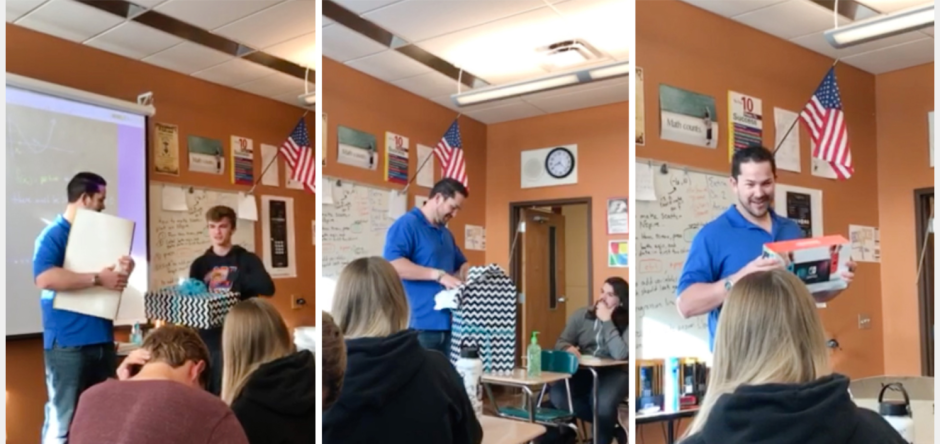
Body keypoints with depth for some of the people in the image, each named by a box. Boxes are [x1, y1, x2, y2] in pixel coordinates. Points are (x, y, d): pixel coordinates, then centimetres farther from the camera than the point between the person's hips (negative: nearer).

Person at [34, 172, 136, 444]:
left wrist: (124, 269, -2)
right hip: (68, 343, -7)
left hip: (102, 340, 7)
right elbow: (45, 278, -24)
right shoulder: (53, 235, -7)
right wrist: (97, 279, -21)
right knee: (63, 421, -2)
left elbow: (112, 276, 21)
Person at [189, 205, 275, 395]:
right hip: (208, 338, 3)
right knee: (207, 392, 5)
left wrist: (233, 277, -22)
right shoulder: (199, 264, 12)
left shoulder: (247, 259, 2)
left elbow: (268, 288, -13)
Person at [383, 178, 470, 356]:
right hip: (421, 326, -8)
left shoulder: (446, 233, 20)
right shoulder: (406, 224, -8)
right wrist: (439, 275, -22)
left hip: (447, 324, 8)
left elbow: (461, 265, 31)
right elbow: (392, 264, -22)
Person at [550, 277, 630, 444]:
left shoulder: (627, 322, -7)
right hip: (584, 371, 4)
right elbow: (561, 342, 6)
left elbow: (620, 354, -22)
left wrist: (606, 321, -19)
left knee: (602, 402, -36)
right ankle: (611, 423, -3)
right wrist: (569, 348, -19)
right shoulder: (582, 314, 6)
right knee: (558, 395, -23)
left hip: (614, 373, -4)